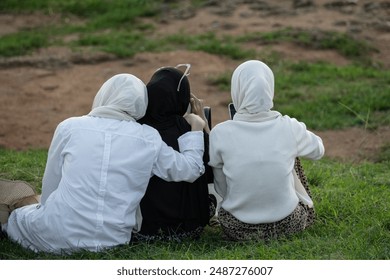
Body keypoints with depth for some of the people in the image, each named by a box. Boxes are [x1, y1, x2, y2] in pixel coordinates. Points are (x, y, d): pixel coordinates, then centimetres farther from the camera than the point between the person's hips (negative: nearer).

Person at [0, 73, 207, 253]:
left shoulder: (69, 127, -2)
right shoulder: (150, 139, -2)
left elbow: (50, 183, 8)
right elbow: (191, 169, 8)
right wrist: (196, 130, 24)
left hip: (61, 237, -2)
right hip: (114, 240, 2)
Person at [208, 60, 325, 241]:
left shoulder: (220, 134, -15)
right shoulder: (289, 128, -13)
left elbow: (221, 189, -2)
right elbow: (318, 150, 10)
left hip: (237, 230, 0)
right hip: (288, 224, 0)